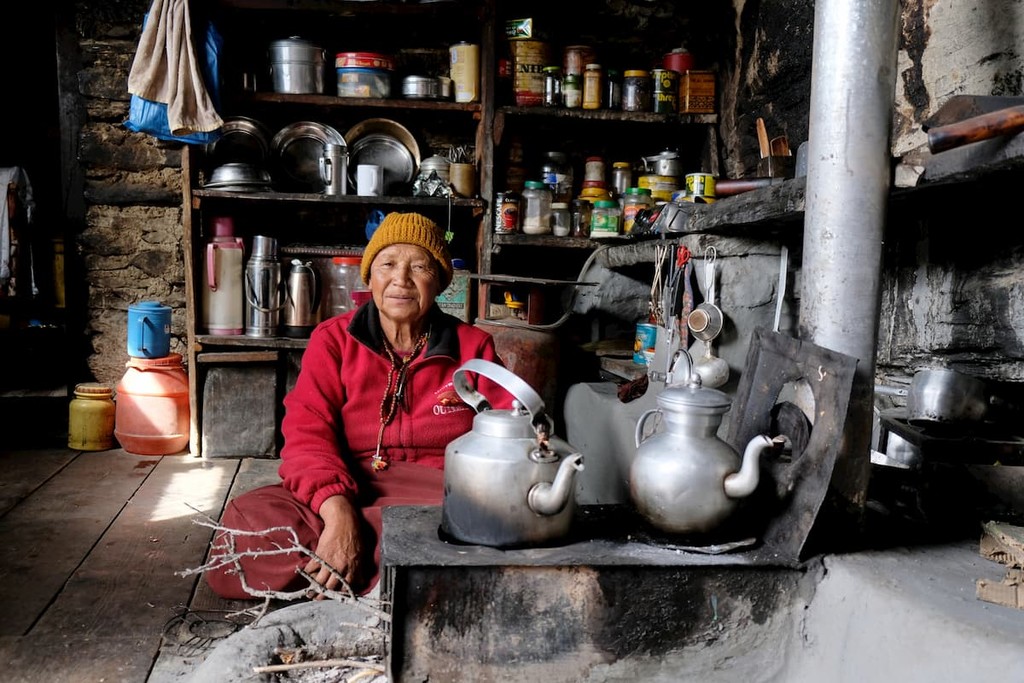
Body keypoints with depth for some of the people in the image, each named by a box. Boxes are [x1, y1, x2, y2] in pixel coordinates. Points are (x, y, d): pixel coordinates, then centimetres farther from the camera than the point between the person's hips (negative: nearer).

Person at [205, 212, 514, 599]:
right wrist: (338, 511, -24)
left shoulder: (473, 348, 10)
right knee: (248, 518, -29)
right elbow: (307, 434, -6)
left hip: (440, 498, 0)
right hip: (346, 493, 1)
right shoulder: (333, 340, 8)